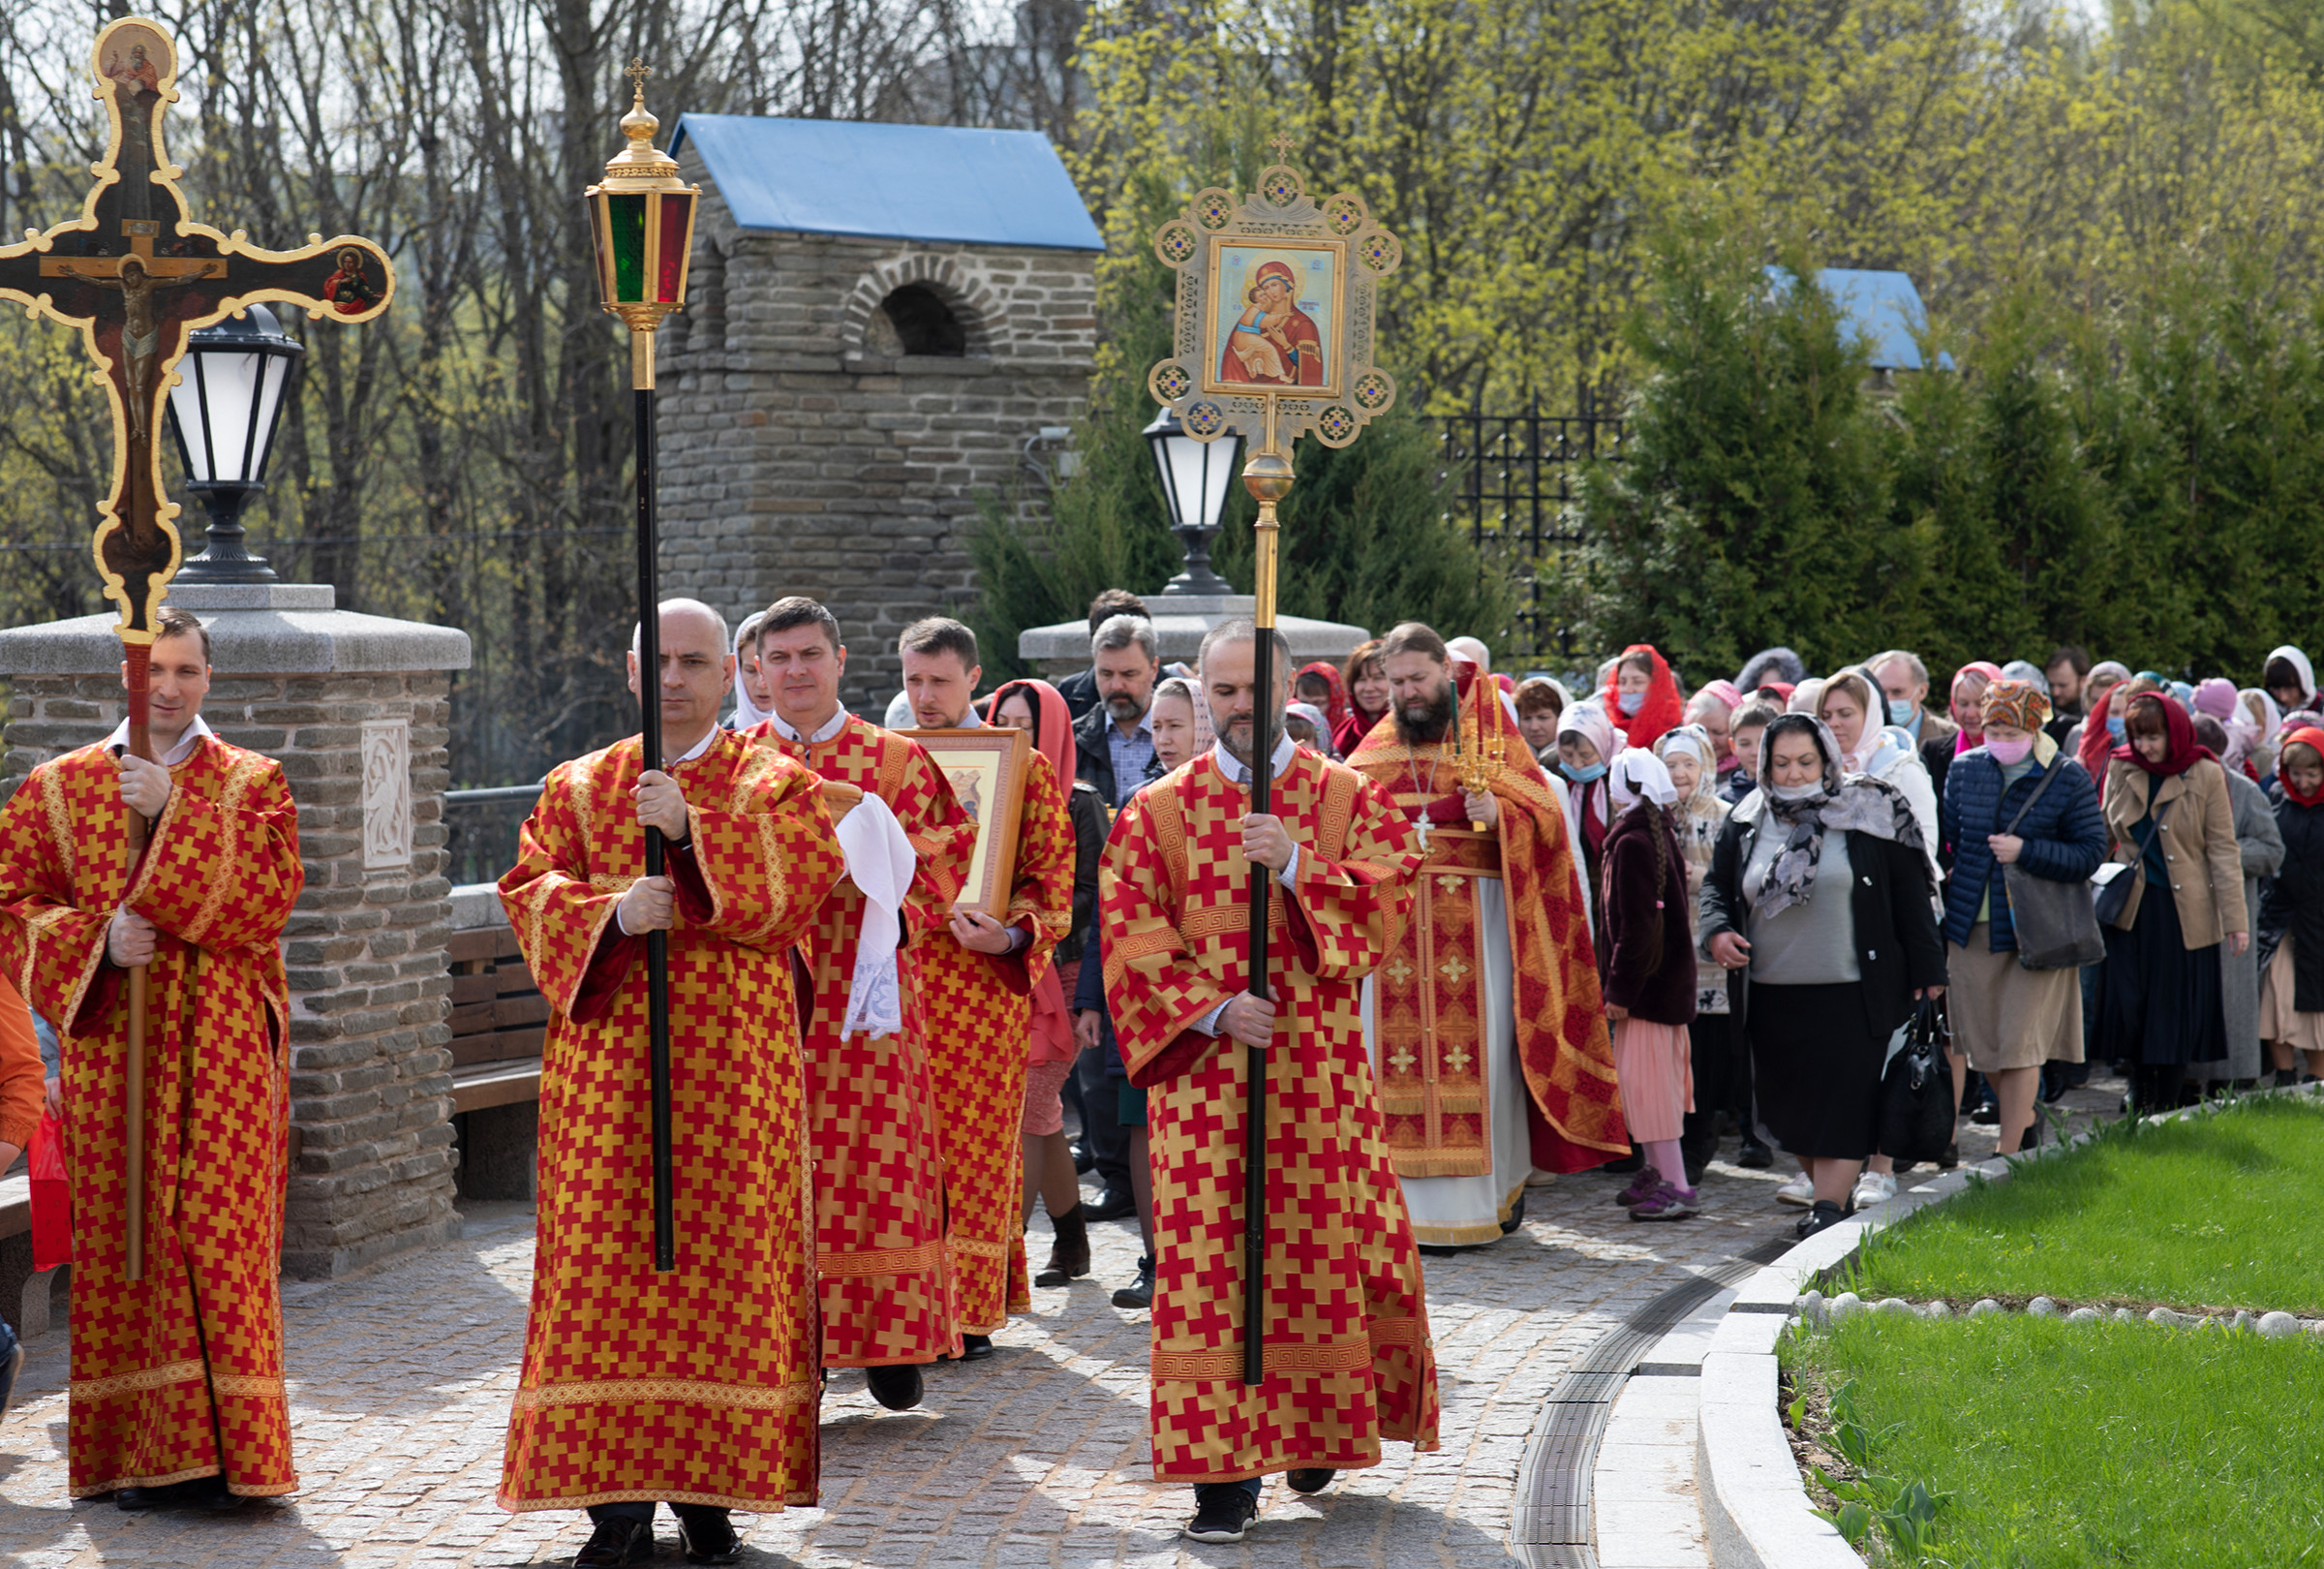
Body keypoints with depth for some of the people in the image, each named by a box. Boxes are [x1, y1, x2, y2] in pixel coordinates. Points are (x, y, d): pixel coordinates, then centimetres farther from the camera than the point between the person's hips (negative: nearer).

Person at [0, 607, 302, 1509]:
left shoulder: (250, 783, 7)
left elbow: (271, 892, -10)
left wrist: (175, 812, -17)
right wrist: (98, 939, -12)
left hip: (221, 1050, -2)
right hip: (110, 1044, 2)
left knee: (216, 1233, -7)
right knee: (119, 1234, 0)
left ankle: (212, 1447, -3)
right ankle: (130, 1452, 6)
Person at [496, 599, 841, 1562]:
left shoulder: (775, 784, 8)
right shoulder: (577, 787, 14)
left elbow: (799, 877, -10)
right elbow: (530, 889, 4)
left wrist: (691, 830, -22)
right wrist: (611, 912, -15)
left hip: (733, 1064, -1)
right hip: (607, 1060, 2)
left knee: (726, 1259, -3)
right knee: (604, 1265, -3)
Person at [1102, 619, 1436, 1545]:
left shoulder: (1349, 798, 6)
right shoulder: (1159, 810, 6)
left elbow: (1386, 906, -6)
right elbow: (1132, 937, 0)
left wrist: (1293, 864, -19)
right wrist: (1212, 1009, -13)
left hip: (1318, 1065, 0)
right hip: (1203, 1064, 0)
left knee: (1325, 1252, 5)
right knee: (1209, 1263, -5)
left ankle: (1318, 1428, 26)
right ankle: (1223, 1469, -2)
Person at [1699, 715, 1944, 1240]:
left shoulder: (1868, 814, -1)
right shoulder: (1746, 825, 8)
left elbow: (1910, 896, 1)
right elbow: (1716, 885, 17)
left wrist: (1926, 974, -2)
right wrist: (1717, 932, -6)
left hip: (1852, 993, -4)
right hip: (1773, 995, 4)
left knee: (1843, 1098, -9)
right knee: (1788, 1103, 8)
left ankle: (1830, 1206, -8)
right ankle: (1825, 1188, 24)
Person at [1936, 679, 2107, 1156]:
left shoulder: (2068, 779, -6)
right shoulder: (1964, 769, 5)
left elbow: (2091, 853, -9)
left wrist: (2026, 852, -18)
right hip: (1972, 926, 4)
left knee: (2019, 1043, -5)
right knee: (1980, 1041, 10)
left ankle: (2010, 1152, 3)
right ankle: (2026, 1122, 34)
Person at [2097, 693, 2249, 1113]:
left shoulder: (2205, 776, -4)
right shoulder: (2120, 770, 5)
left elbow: (2223, 850, -3)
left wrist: (2235, 918, -7)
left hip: (2184, 911, -2)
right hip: (2131, 907, 2)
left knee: (2176, 1013, 3)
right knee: (2127, 1008, -4)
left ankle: (2164, 1110, 14)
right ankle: (2141, 1102, 13)